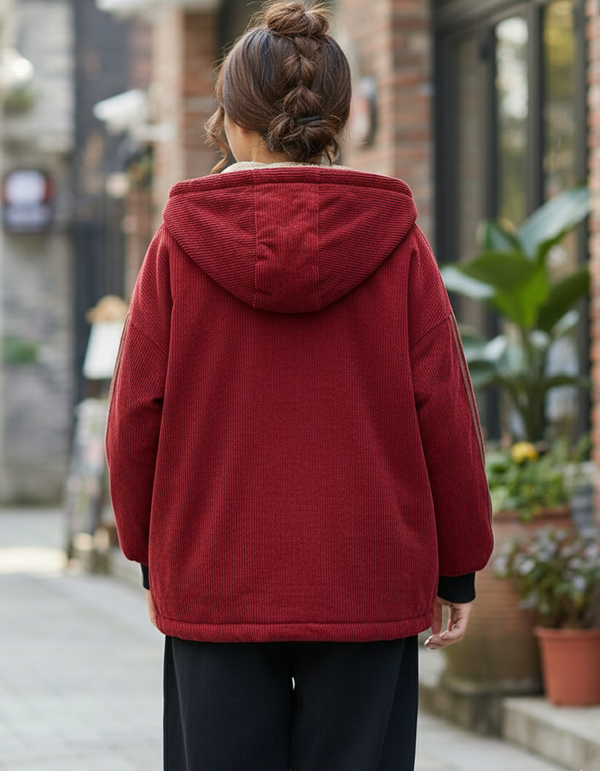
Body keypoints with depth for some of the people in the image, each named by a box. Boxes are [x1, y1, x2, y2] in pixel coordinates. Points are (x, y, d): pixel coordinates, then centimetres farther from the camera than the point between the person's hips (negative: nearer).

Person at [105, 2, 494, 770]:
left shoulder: (181, 244, -3)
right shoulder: (394, 243, -3)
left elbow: (138, 411, 0)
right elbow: (443, 410, -1)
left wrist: (149, 555, 14)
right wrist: (458, 566, 8)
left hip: (214, 586, 0)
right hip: (368, 587, 0)